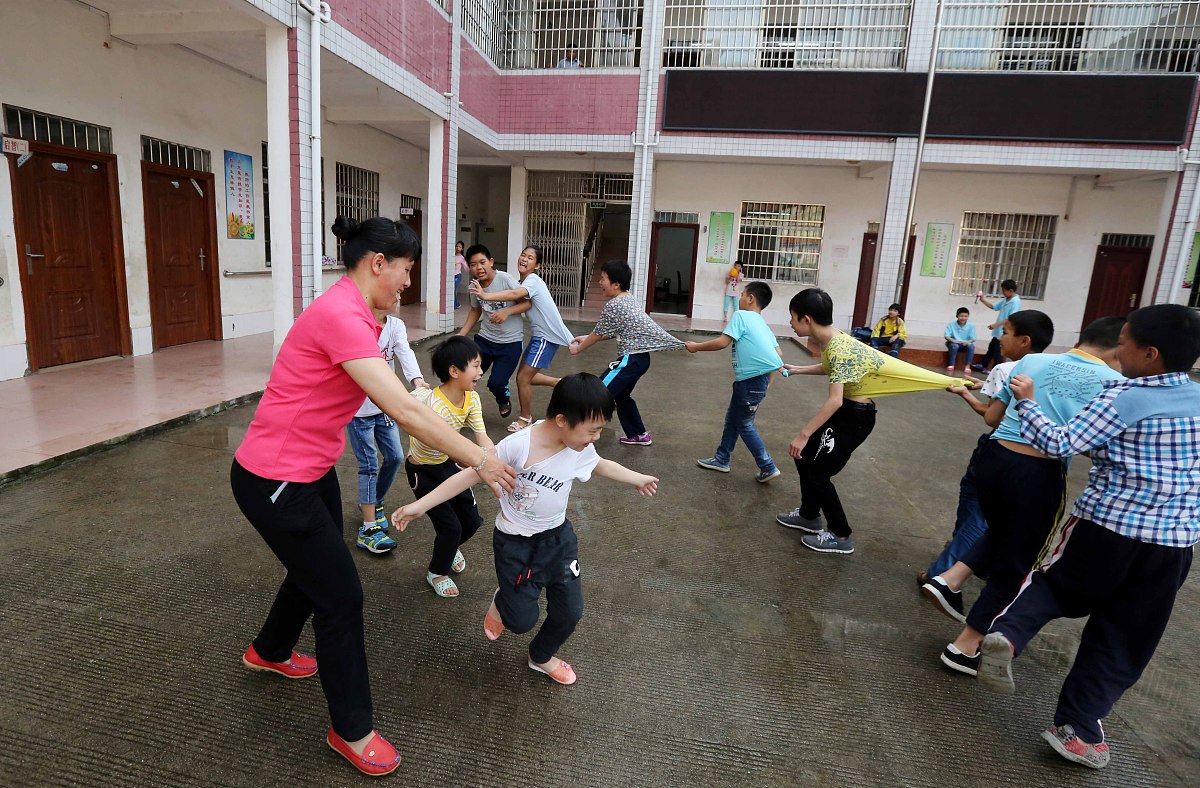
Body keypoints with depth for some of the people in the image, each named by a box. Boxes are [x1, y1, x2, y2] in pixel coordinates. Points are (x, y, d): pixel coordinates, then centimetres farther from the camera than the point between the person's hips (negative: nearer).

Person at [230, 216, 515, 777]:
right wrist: (479, 460, -22)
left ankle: (269, 652, 58)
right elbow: (405, 412, -31)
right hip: (274, 482, -10)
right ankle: (352, 731, 23)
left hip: (311, 469, 10)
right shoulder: (340, 316, -27)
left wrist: (466, 449, -1)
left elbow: (397, 401, 4)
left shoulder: (352, 312, 5)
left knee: (317, 568, 27)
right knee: (341, 595, 2)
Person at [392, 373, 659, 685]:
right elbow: (471, 474, -22)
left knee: (570, 612, 10)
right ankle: (501, 602, 40)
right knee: (522, 620, 2)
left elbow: (602, 466, 10)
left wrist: (638, 478, 25)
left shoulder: (582, 450, -13)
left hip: (558, 537, 5)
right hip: (515, 543, -4)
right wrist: (420, 504, -22)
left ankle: (541, 657, 43)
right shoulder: (518, 445, -30)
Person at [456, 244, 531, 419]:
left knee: (496, 383, -10)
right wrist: (460, 335, 8)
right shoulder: (474, 284, -4)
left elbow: (528, 303, -14)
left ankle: (504, 400, 27)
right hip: (485, 338, 4)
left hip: (510, 341, -4)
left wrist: (507, 311, -29)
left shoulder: (505, 279, -19)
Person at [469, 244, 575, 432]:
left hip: (548, 336, -9)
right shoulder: (524, 283, 12)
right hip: (539, 334, 9)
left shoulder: (533, 280, -19)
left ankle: (525, 419, 15)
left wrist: (486, 296, -48)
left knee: (523, 378, -3)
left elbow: (515, 294, -38)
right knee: (526, 375, 14)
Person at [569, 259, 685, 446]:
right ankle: (639, 435, 34)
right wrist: (586, 339, 19)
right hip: (640, 357, 10)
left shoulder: (613, 305, -16)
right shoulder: (628, 299, 11)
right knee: (621, 395, 25)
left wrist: (578, 349, 11)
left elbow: (598, 334, -6)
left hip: (631, 359, -10)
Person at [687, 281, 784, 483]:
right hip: (760, 377, 9)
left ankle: (768, 468, 9)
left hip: (751, 379, -9)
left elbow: (722, 343, -14)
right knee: (732, 418, 19)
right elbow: (778, 354, 12)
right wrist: (766, 383, 17)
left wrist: (696, 347, -1)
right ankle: (721, 459, 30)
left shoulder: (741, 315, -6)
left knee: (744, 424, 5)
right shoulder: (763, 324, 17)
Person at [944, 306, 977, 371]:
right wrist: (953, 340, -30)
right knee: (954, 346, -35)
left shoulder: (971, 326, -6)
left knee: (971, 346, -29)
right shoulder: (951, 324, -9)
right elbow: (946, 336, -12)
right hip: (954, 343, -2)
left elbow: (973, 338, -6)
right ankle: (951, 364, -22)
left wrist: (968, 342, -28)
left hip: (965, 344, 2)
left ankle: (967, 365, -19)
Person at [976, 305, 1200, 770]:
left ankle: (1007, 634, -3)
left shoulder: (1123, 398, -11)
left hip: (1106, 528, -4)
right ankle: (1080, 730, 18)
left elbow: (1059, 445, -13)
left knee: (1053, 583, 22)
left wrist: (1027, 403, -3)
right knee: (1122, 643, 13)